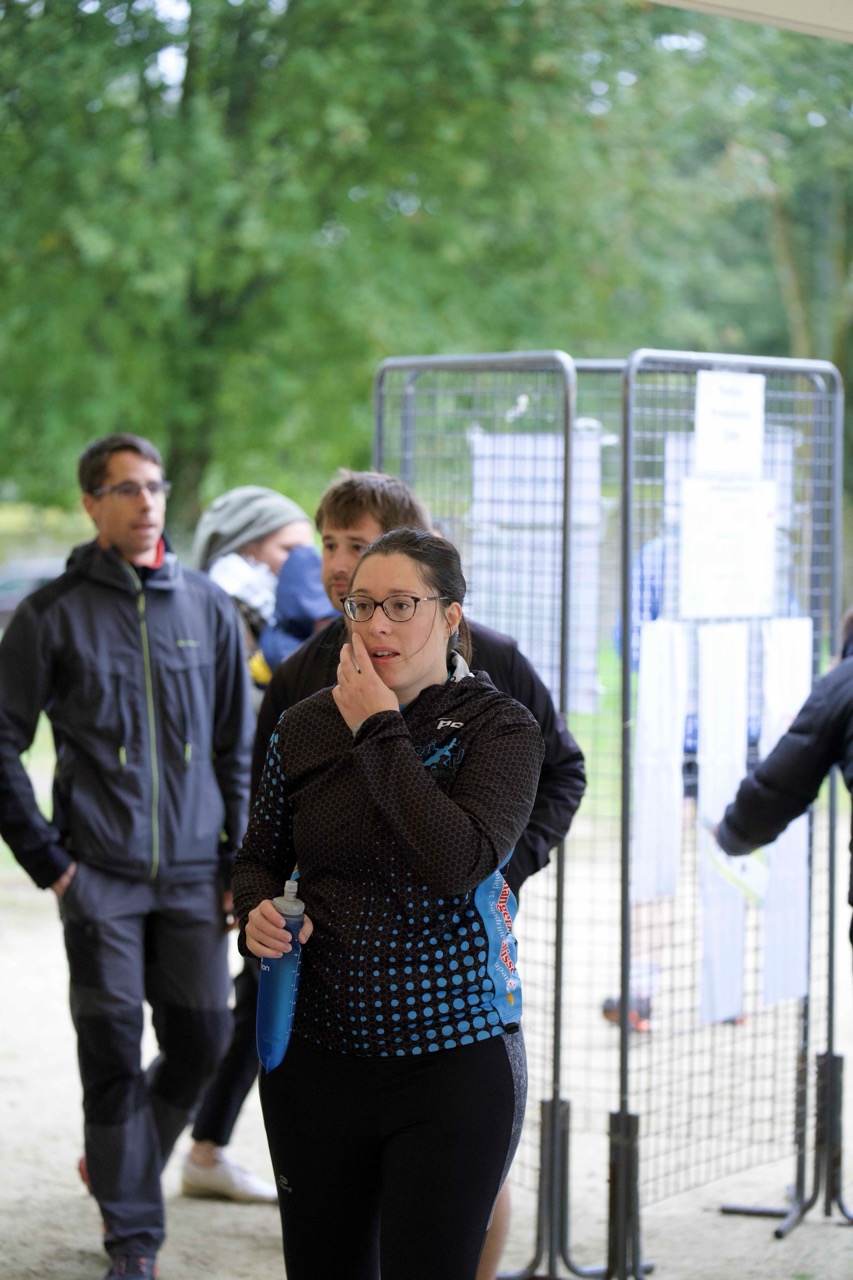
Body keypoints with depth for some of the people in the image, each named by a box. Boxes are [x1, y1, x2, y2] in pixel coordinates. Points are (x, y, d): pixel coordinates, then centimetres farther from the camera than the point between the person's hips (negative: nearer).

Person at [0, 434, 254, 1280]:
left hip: (194, 873, 3)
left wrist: (242, 860, 7)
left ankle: (117, 1168, 30)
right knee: (114, 1054, -2)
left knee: (199, 1043, 4)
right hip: (100, 876, -3)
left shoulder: (208, 607, 7)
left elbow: (238, 745, 12)